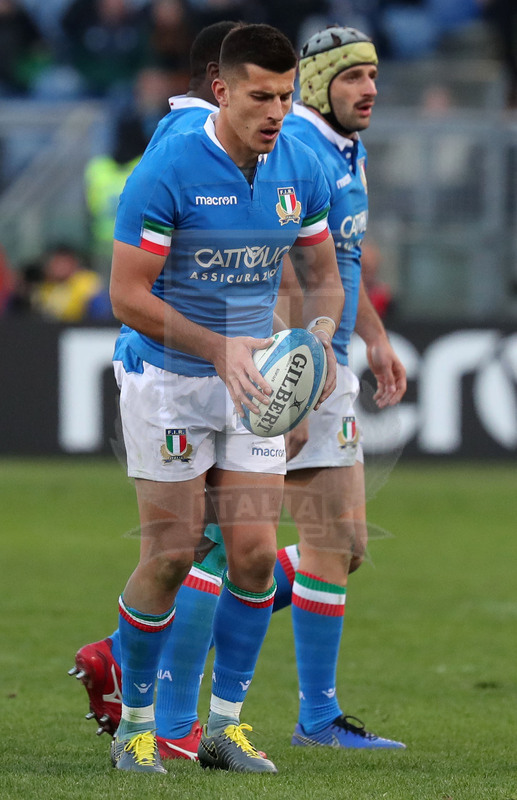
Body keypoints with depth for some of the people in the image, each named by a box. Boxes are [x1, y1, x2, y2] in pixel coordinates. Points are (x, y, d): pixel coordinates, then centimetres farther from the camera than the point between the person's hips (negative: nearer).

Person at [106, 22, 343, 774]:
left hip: (251, 378, 5)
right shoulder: (169, 169, -19)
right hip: (167, 378, -4)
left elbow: (325, 273, 8)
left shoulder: (300, 169, -3)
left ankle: (226, 724, 8)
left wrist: (319, 336, -14)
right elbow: (128, 295, -19)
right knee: (171, 556, -3)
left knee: (254, 552, -4)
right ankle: (135, 723, 12)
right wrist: (219, 348, -28)